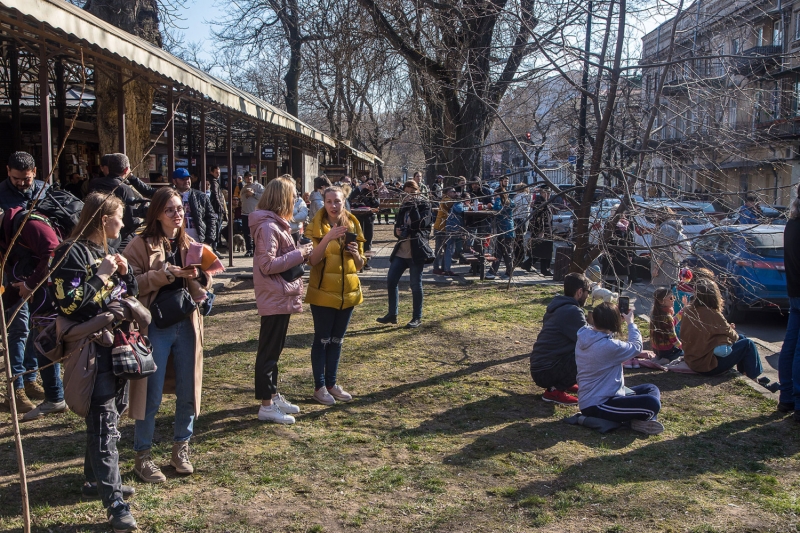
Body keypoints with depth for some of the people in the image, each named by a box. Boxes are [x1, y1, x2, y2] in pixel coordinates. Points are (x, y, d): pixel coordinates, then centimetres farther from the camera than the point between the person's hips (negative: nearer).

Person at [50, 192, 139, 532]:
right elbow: (68, 303, -19)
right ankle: (114, 504, -10)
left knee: (108, 417, 17)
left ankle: (96, 478, 34)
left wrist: (125, 272, 1)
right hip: (92, 350, -9)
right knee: (104, 425, -10)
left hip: (117, 344, 9)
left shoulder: (108, 251, 15)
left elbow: (131, 295, 19)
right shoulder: (72, 253, -10)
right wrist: (101, 276, -16)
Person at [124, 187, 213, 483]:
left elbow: (202, 287, 11)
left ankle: (180, 449, 27)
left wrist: (197, 276, -11)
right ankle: (143, 456, 16)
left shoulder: (189, 244, 10)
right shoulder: (141, 245, -5)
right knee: (151, 395, 2)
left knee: (187, 391, 10)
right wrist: (166, 273, -22)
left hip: (186, 325, 5)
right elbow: (131, 283, -15)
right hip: (155, 327, -5)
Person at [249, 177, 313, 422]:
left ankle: (273, 396, 28)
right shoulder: (268, 226, -19)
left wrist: (300, 253, 3)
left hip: (282, 296, 10)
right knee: (269, 351, -2)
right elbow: (267, 265, -24)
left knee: (274, 349, 17)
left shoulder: (276, 224, 14)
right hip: (274, 298, -10)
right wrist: (298, 255, -18)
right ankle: (266, 406, 5)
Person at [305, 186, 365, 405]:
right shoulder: (316, 227, -7)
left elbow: (360, 265, 10)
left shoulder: (352, 226, 6)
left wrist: (356, 254, -13)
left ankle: (332, 383, 23)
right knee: (322, 339, 1)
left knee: (337, 340, 12)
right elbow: (312, 260, -19)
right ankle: (319, 386, 11)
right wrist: (328, 238, -32)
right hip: (323, 291, -4)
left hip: (348, 291, 5)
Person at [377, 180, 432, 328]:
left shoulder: (424, 205, -2)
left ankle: (417, 318, 9)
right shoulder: (404, 207, 15)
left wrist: (413, 205, -17)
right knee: (391, 281, 3)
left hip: (416, 250, -6)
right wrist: (397, 231, -2)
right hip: (401, 250, 6)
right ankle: (392, 314, 16)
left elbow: (422, 223, -19)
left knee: (416, 284, -1)